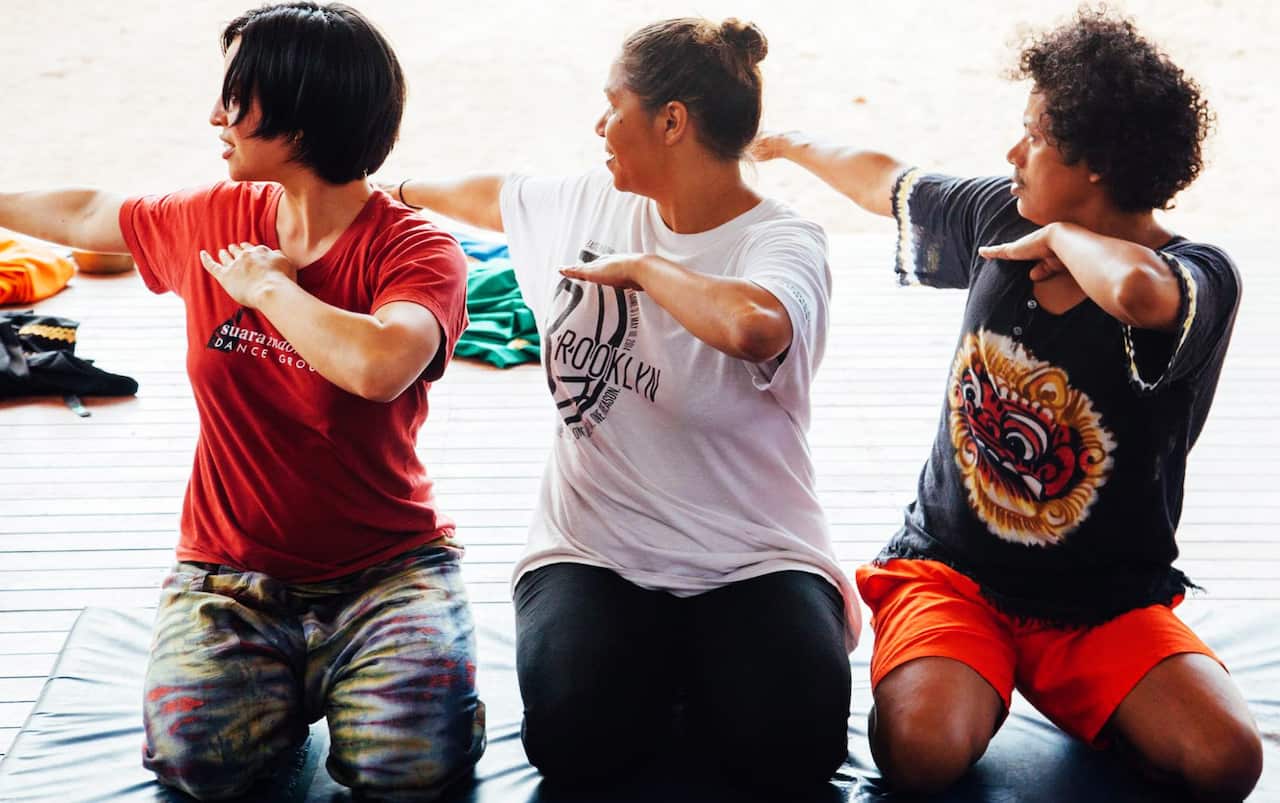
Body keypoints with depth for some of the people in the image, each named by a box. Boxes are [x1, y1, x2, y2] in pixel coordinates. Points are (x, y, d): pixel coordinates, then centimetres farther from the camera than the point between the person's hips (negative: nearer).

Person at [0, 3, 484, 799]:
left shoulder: (416, 250, -15)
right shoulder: (208, 222, 1)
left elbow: (377, 367, -37)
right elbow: (86, 214, 23)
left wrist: (269, 287, -20)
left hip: (387, 566, -3)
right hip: (231, 572, 3)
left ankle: (339, 676, 7)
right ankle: (280, 683, 10)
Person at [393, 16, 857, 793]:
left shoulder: (784, 242, -14)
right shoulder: (587, 205, 5)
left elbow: (752, 326, -40)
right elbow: (493, 195, 29)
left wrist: (641, 267, -23)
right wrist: (401, 192, 47)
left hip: (752, 558, -3)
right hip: (593, 550, 3)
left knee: (788, 743, -27)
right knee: (573, 736, -25)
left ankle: (701, 660, 6)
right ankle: (655, 658, 9)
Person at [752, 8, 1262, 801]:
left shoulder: (1201, 280, -16)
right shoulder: (998, 217, 0)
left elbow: (1137, 289, -43)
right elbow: (889, 182, 22)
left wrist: (1060, 238, -22)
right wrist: (795, 144, 39)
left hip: (1105, 607, -1)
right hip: (951, 574, 2)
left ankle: (1081, 706, 5)